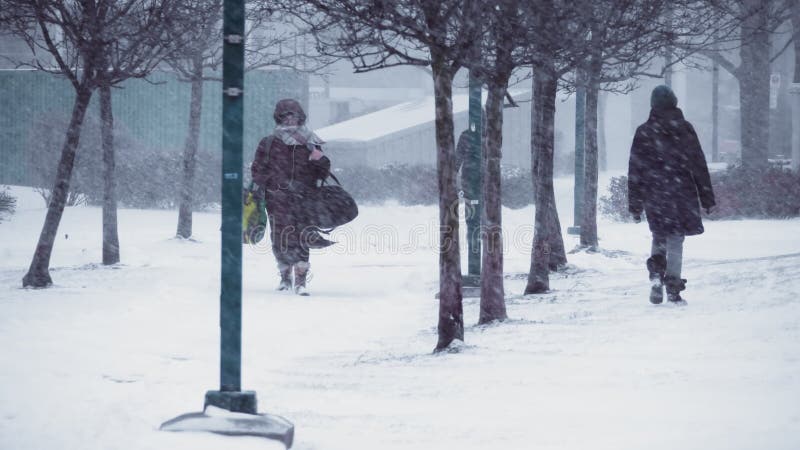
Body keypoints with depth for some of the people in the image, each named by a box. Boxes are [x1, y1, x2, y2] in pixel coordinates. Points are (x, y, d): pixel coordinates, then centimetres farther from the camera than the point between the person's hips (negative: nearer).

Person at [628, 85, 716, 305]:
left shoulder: (644, 132, 1)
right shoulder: (685, 129, 0)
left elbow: (635, 171, 2)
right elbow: (699, 165, 1)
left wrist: (635, 205, 8)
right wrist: (707, 198, 7)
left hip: (653, 196, 1)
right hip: (682, 194, -1)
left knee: (659, 237, 18)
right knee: (675, 240, 4)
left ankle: (656, 272, -6)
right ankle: (673, 289, -1)